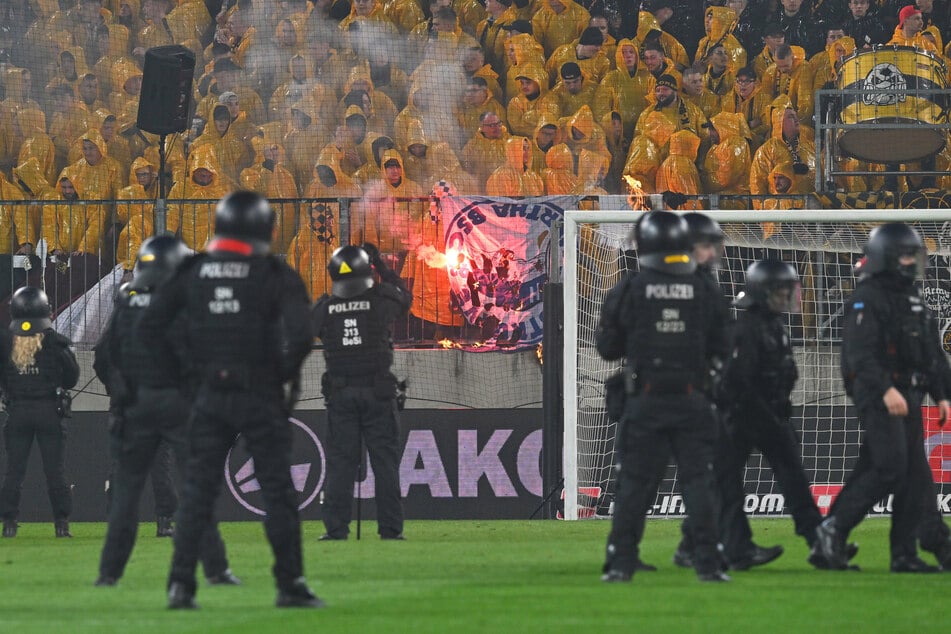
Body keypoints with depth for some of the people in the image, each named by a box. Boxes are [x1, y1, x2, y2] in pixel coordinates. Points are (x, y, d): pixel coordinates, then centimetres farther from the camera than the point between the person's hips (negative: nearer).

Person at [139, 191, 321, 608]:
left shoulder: (193, 272, 3)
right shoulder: (274, 276, -8)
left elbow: (150, 327, 3)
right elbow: (299, 335, -18)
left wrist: (177, 373, 10)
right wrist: (285, 375, 0)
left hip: (209, 396, 3)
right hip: (260, 398, -3)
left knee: (197, 488, 7)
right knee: (277, 490, 5)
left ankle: (181, 584, -1)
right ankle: (290, 585, 6)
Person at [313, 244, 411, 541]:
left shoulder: (325, 308, -4)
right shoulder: (381, 301, -6)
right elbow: (405, 296, 16)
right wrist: (381, 265, 24)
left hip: (340, 393, 1)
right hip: (378, 393, -1)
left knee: (340, 461, 5)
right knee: (385, 460, 4)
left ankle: (336, 528, 0)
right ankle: (391, 528, 2)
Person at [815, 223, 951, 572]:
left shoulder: (913, 300, 19)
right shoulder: (868, 299, -10)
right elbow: (860, 354, -22)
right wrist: (885, 390, -33)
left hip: (908, 400, 9)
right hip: (878, 398, -9)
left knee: (915, 477, 5)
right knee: (890, 469, -18)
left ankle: (904, 555, 8)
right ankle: (833, 529, -8)